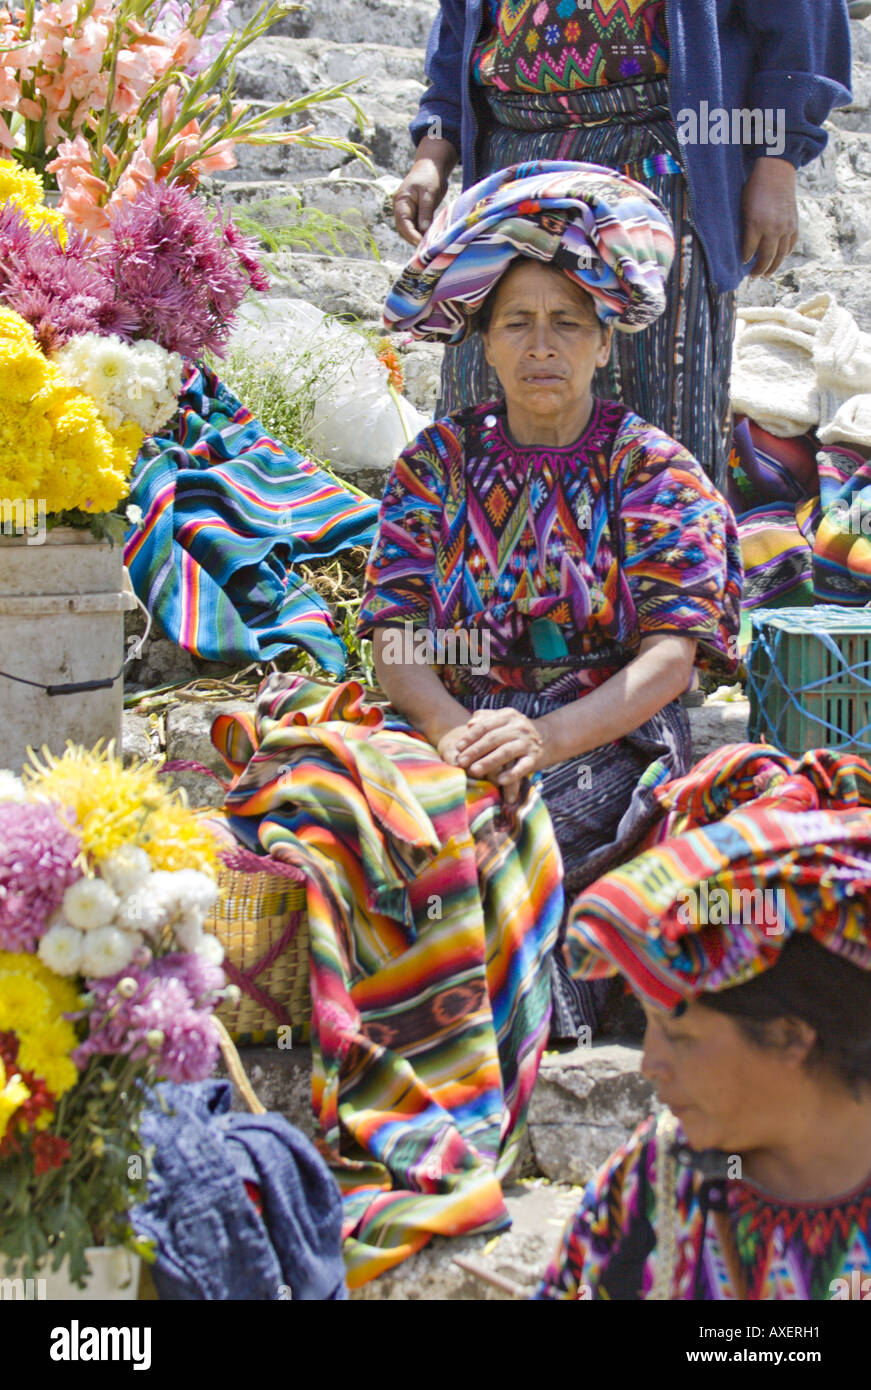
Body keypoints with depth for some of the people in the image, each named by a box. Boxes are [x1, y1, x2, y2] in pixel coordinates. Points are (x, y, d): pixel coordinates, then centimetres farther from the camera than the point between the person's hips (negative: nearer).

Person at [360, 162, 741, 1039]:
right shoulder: (436, 463, 14)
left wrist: (547, 737, -23)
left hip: (610, 740, -2)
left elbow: (670, 656, -6)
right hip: (460, 731, 3)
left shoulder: (654, 469, 6)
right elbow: (395, 640, 4)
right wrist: (451, 726, -19)